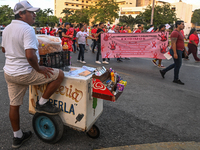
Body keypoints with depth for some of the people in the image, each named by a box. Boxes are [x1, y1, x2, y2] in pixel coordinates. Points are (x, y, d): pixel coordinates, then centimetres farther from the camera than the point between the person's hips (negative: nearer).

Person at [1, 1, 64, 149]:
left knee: (14, 105, 17)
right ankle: (42, 103, 9)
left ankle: (17, 137, 33)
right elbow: (30, 56, -30)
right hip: (25, 74, -9)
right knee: (59, 75, -1)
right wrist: (39, 69, -15)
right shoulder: (27, 29, -19)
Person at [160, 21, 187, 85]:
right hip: (176, 51, -11)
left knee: (177, 64, 19)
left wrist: (185, 49, 24)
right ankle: (176, 79, 14)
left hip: (179, 51, 11)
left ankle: (163, 71, 25)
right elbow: (173, 43, -23)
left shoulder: (179, 32, 16)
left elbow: (181, 42, 24)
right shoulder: (175, 33, -17)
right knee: (178, 65, 0)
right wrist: (175, 53, -27)